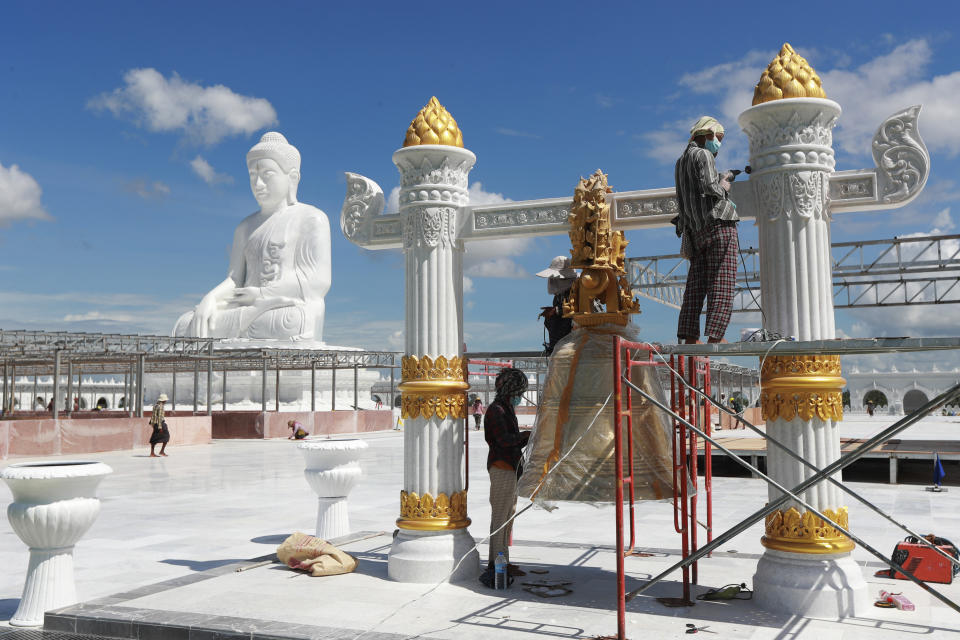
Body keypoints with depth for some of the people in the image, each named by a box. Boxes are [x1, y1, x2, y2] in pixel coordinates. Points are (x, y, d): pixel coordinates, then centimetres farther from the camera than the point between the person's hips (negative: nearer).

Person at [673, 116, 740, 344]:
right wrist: (724, 184, 5)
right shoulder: (703, 155, -3)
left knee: (696, 286, 3)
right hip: (718, 223, -8)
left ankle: (690, 339, -1)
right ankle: (715, 338, -16)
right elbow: (710, 188, -16)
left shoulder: (680, 163, 23)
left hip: (695, 230, 8)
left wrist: (723, 178, 23)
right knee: (722, 284, -9)